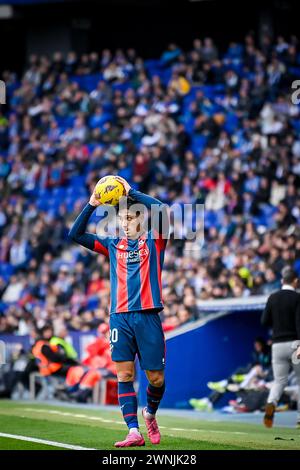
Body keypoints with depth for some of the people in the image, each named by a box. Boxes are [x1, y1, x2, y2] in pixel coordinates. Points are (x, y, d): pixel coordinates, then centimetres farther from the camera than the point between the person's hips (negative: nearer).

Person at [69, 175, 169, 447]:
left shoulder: (154, 241, 5)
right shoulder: (113, 245, 14)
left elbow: (161, 210, -13)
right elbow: (76, 235, 9)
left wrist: (130, 191, -10)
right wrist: (92, 204, -2)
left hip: (148, 316, -2)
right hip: (120, 317, 2)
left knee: (156, 378, 1)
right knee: (124, 376, -5)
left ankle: (150, 413, 30)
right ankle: (134, 432, -6)